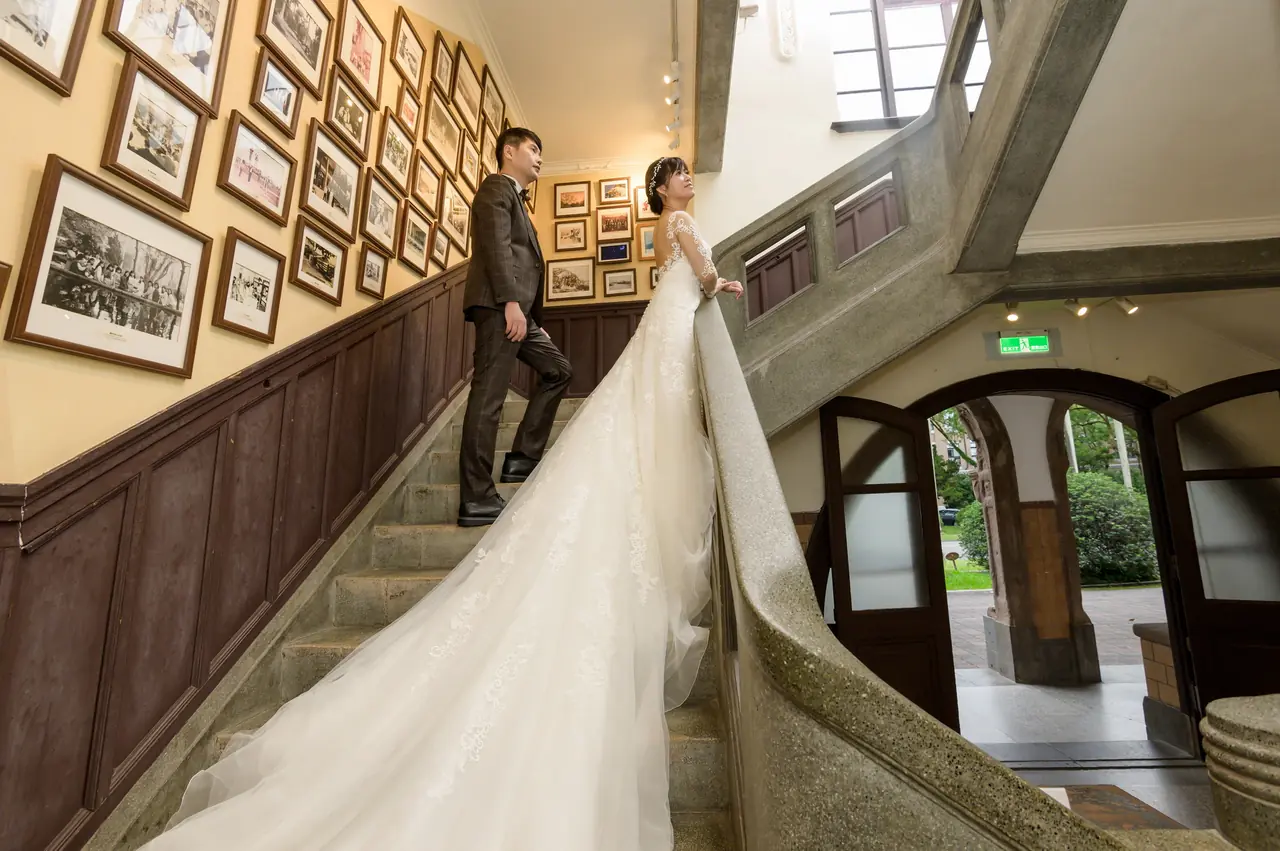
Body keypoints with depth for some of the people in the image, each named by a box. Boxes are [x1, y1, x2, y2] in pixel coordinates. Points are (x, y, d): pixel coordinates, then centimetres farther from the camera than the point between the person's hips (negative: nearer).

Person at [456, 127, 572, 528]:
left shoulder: (515, 196, 32)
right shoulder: (497, 187, 4)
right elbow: (496, 245, -12)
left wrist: (531, 316, 19)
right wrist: (510, 302, -23)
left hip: (517, 309, 10)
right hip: (501, 305, -10)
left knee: (558, 370, 13)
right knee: (489, 394, -12)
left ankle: (523, 457, 12)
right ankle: (476, 499, -10)